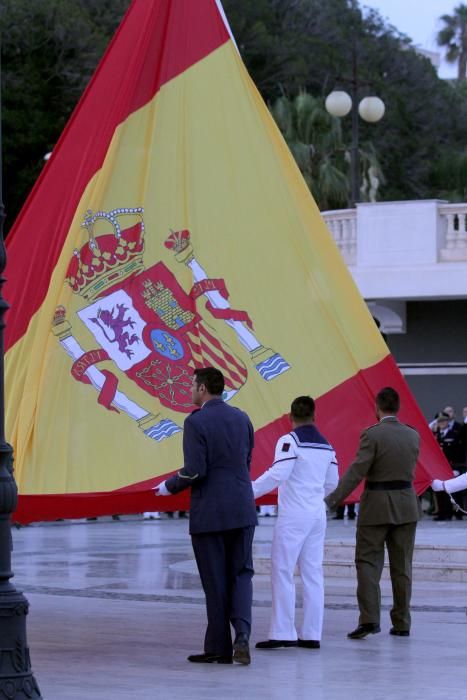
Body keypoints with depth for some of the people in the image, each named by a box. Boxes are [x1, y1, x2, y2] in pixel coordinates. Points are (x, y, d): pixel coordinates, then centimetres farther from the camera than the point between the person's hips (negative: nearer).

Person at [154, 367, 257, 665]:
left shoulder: (196, 422, -12)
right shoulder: (242, 418, 7)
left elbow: (195, 471, -17)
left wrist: (169, 486, 0)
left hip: (209, 512, -5)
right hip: (242, 510, 5)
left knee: (215, 580, 4)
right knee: (241, 573, 10)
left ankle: (219, 646, 11)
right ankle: (242, 636, -9)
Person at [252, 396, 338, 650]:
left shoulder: (290, 441, -10)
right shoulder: (326, 446, 10)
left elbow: (277, 475, -20)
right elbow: (332, 484, 17)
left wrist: (249, 491, -16)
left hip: (293, 515, -6)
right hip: (318, 515, 7)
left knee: (283, 572, -2)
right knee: (312, 574, 9)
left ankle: (282, 633, -4)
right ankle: (311, 634, 10)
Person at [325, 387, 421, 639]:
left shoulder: (372, 435, -14)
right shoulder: (413, 436, 2)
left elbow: (356, 472, -18)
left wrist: (331, 501, -16)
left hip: (376, 507, -4)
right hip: (406, 507, 5)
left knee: (368, 562, 1)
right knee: (402, 566, 10)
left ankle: (369, 619, -11)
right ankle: (402, 623, 13)